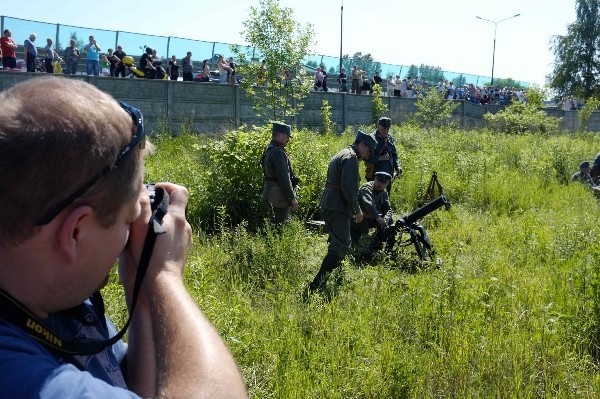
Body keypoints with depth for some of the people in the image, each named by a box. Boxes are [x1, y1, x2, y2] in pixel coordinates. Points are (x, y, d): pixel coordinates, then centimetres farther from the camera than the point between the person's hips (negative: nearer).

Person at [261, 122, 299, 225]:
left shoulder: (269, 150, 14)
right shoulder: (278, 152, -18)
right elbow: (284, 178, -21)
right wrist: (292, 198, -16)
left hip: (270, 196, 10)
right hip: (280, 197, -10)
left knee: (274, 224, 16)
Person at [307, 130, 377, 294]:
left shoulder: (340, 155, 21)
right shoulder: (351, 158, -11)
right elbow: (348, 187, -21)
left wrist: (354, 209, 25)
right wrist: (357, 210, -12)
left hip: (328, 205, 11)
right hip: (338, 207, -11)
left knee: (343, 242, 24)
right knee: (340, 246, -12)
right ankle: (317, 285, -19)